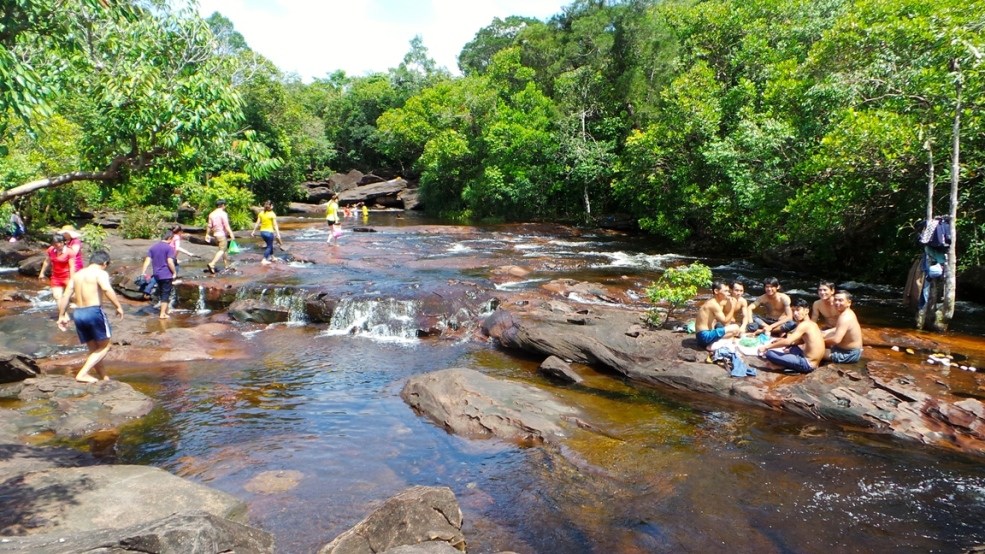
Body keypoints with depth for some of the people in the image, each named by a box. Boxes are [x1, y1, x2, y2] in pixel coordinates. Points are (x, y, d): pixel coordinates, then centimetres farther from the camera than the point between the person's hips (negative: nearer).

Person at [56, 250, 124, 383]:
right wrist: (118, 306, -21)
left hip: (78, 313, 7)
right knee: (104, 347, 6)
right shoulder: (100, 273, -4)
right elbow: (107, 289, -24)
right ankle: (82, 374, -7)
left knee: (93, 349, 17)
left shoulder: (77, 275, 17)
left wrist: (61, 315, 19)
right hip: (94, 311, -7)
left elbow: (65, 296, 14)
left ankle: (104, 377, 22)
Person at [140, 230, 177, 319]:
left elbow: (148, 260, 1)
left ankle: (167, 310, 33)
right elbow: (170, 262, -18)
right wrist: (174, 272, -8)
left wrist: (143, 272, -2)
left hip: (157, 274, 6)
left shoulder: (153, 247, 8)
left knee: (162, 293, 20)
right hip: (166, 275, -6)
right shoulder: (169, 248, -10)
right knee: (166, 294, 0)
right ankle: (163, 314, 0)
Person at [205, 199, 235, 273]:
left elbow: (209, 226, 12)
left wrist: (207, 234, 20)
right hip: (222, 234, -8)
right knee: (221, 250, -8)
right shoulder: (223, 213, -12)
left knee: (223, 250, 19)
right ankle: (212, 264, -22)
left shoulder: (211, 214, 9)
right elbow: (226, 225, -19)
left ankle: (226, 265, 26)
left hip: (215, 234, 8)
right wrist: (231, 234, -20)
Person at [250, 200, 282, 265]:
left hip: (262, 232, 5)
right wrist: (278, 235, -13)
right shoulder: (272, 214, -11)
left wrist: (254, 231, 11)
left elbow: (257, 223, 3)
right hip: (269, 232, -5)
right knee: (269, 246, 8)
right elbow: (275, 225, -14)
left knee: (270, 245, 24)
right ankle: (264, 260, -2)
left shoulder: (261, 213, 3)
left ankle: (272, 257, 38)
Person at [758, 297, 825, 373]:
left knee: (769, 353, -16)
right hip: (812, 363, 10)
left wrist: (766, 347, -17)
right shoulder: (812, 324, 16)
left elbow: (788, 341, -23)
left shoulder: (804, 324, -14)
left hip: (807, 363, -10)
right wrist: (779, 340, 18)